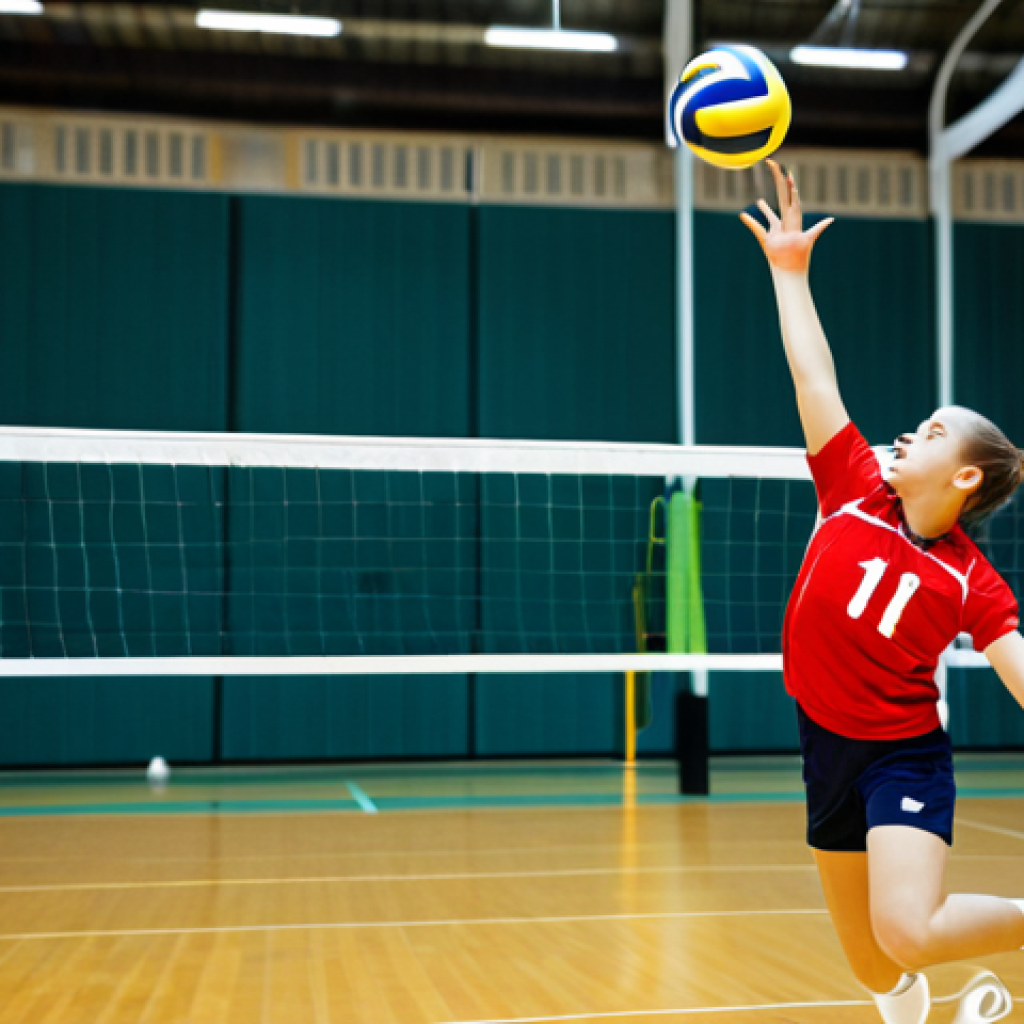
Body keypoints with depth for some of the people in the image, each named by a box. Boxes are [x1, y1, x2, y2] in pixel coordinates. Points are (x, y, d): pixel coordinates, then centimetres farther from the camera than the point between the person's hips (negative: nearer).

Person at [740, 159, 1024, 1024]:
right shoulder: (854, 494, -4)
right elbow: (816, 380, -3)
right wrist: (790, 270, -2)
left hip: (905, 757, -4)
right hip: (828, 748, 4)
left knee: (911, 935, -23)